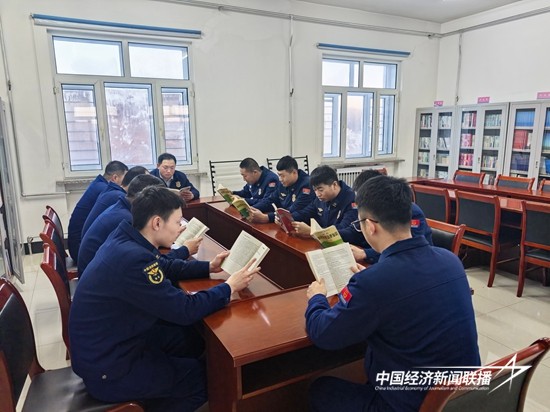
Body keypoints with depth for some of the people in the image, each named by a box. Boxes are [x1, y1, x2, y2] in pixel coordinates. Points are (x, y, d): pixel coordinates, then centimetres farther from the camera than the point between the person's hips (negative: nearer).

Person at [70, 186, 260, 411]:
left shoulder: (126, 240, -4)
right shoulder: (132, 258, -33)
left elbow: (164, 269, 13)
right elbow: (185, 310, -27)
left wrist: (208, 267, 6)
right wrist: (229, 287, -14)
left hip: (110, 342, 9)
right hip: (108, 369, -9)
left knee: (195, 339, 17)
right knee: (207, 376, 3)